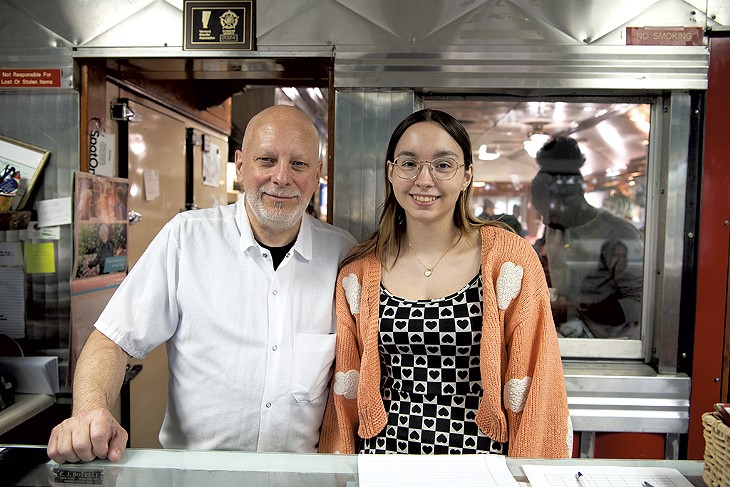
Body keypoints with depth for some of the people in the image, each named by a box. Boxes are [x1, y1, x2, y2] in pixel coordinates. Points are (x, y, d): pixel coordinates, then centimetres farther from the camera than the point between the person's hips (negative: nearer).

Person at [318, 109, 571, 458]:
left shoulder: (509, 259, -13)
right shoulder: (359, 272, -6)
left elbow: (532, 386, -9)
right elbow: (346, 391, 1)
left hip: (482, 449, -1)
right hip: (382, 448, 2)